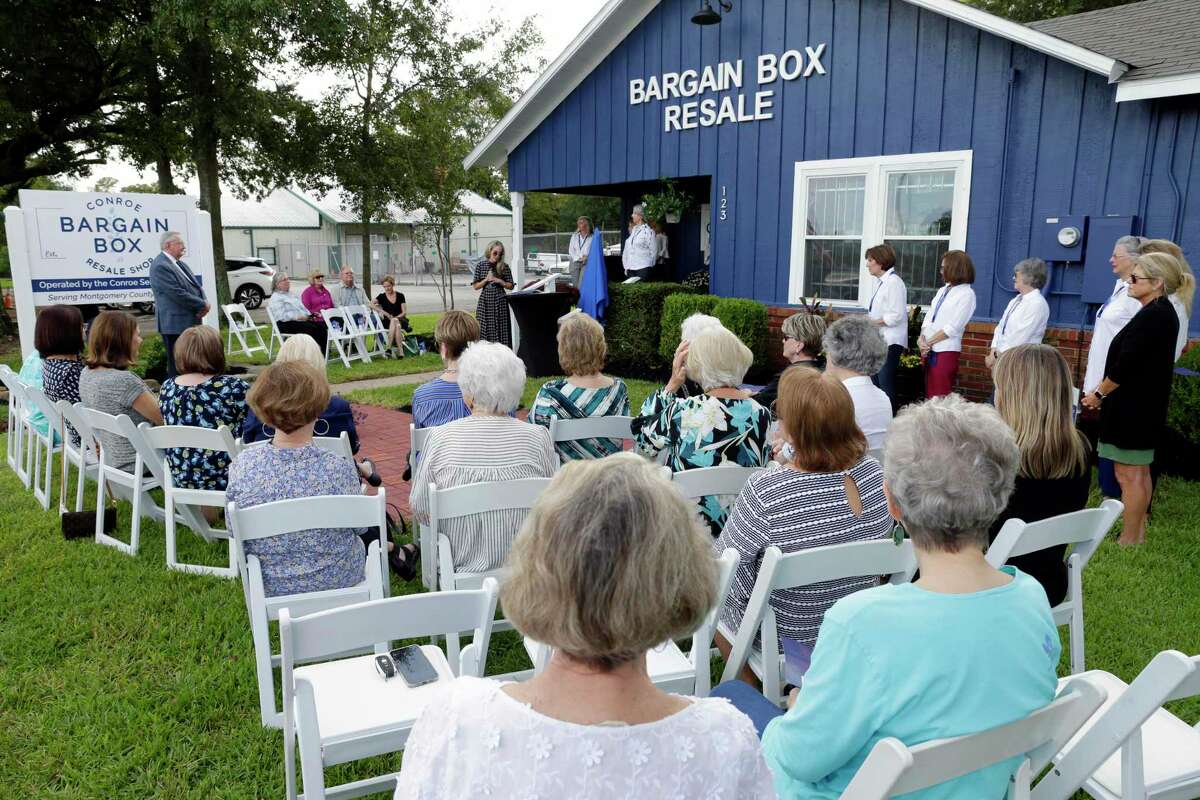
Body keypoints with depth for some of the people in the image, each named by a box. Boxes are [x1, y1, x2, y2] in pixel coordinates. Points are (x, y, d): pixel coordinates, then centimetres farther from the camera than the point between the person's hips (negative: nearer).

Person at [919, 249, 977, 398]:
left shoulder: (966, 294, -7)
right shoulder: (942, 290, 15)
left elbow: (953, 327, -13)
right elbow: (929, 317, 11)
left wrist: (929, 342, -9)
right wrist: (922, 338, -5)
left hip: (946, 350, -7)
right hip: (929, 350, 7)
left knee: (940, 397, -3)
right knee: (929, 395, 10)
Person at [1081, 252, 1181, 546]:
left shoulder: (1152, 316, -20)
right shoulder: (1163, 312, 12)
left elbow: (1125, 364, -22)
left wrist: (1099, 393, -8)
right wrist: (1104, 394, 12)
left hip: (1133, 407, -10)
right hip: (1144, 405, 10)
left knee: (1129, 473, -3)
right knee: (1138, 471, 17)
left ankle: (1129, 539, 4)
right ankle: (1138, 534, 27)